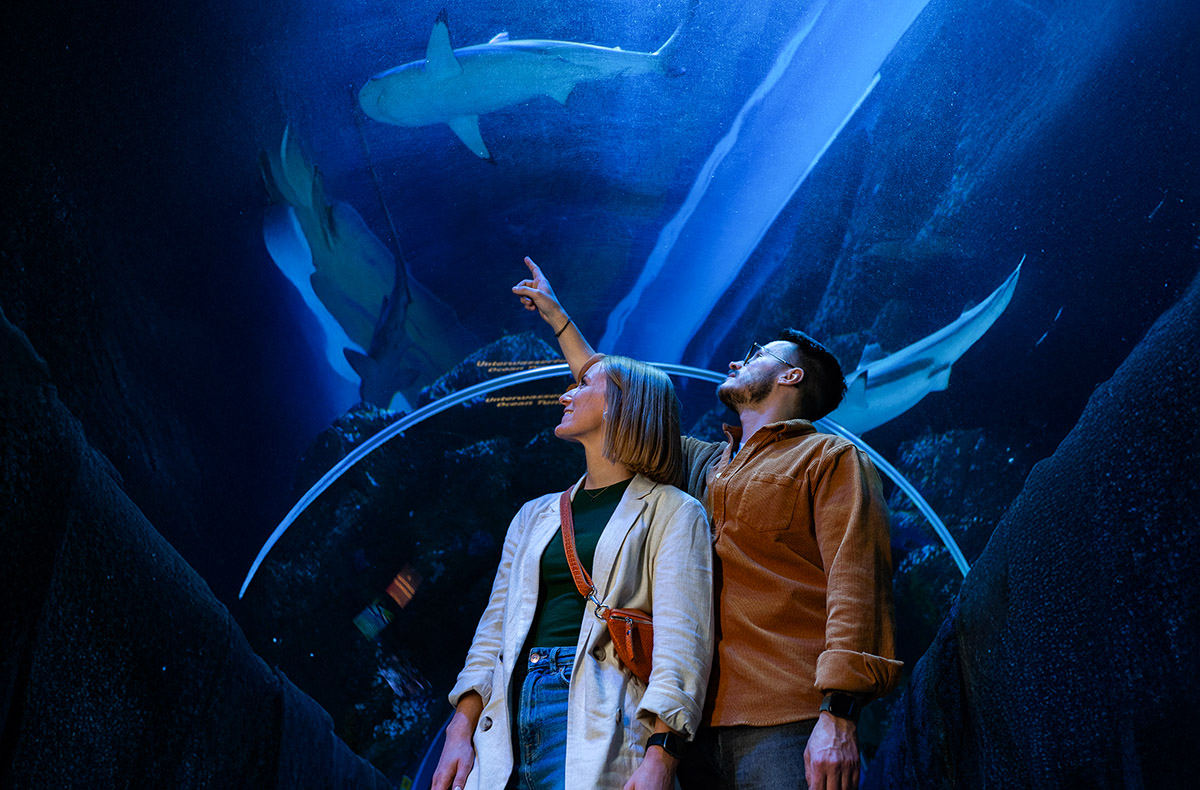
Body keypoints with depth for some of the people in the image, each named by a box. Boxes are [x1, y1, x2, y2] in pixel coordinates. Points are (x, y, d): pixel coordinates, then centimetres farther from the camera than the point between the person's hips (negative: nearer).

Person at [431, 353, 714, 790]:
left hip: (594, 720, -5)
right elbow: (494, 629, 18)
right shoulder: (535, 516, 23)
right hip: (509, 715, 5)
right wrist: (460, 731, 4)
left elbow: (682, 642, -7)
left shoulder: (673, 513, 5)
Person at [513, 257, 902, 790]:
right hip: (697, 723, 6)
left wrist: (839, 714, -20)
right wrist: (558, 318, 42)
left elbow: (855, 583, -8)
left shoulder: (830, 458, 5)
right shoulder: (704, 463, 26)